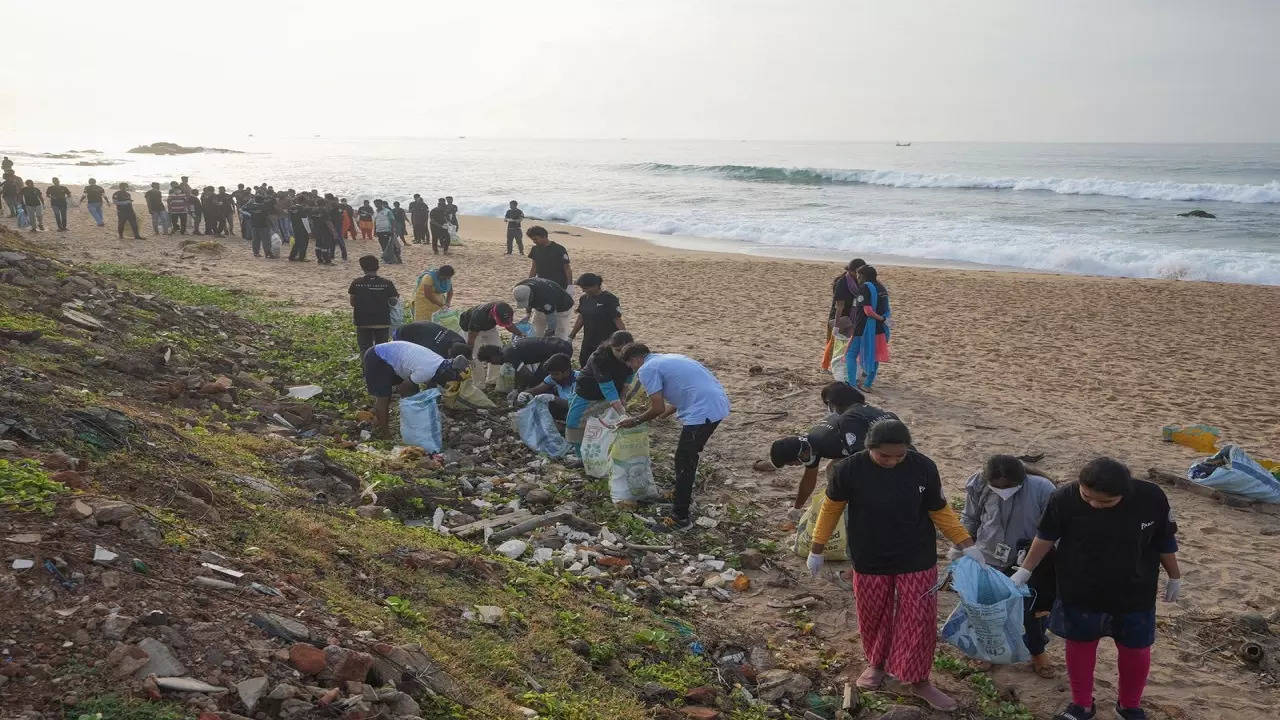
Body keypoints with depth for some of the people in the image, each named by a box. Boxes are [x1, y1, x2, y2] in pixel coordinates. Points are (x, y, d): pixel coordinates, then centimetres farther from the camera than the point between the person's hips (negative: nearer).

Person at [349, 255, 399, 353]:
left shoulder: (356, 283, -5)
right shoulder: (387, 283, -7)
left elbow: (352, 303, 1)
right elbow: (393, 302, -4)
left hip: (362, 322, 0)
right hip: (382, 322, 0)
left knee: (365, 350, 9)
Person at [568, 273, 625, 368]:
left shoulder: (610, 299, -14)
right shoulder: (584, 298, 5)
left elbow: (618, 321, -14)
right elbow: (581, 318, 16)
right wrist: (571, 336, 18)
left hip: (606, 342, -6)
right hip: (588, 342, 7)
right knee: (583, 362, 7)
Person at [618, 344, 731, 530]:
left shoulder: (647, 369, -3)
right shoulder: (666, 359, 25)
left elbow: (658, 408, -8)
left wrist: (635, 421, 7)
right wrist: (667, 411, 31)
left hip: (703, 412, -9)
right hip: (720, 404, 9)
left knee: (684, 462, 2)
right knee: (687, 457, 25)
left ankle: (681, 518, 8)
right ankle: (683, 496, 41)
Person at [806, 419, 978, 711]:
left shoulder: (924, 468, -16)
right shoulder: (850, 469, -19)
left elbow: (939, 511, -2)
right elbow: (831, 508, -4)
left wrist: (967, 545, -5)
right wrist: (817, 550, 1)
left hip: (917, 562, 0)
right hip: (870, 562, 0)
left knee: (919, 621, 5)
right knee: (873, 618, 16)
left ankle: (919, 681, 26)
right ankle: (876, 664, 43)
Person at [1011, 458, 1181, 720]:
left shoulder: (1151, 497, -21)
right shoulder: (1064, 498, -23)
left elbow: (1165, 541, -4)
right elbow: (1046, 537, -6)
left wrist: (1175, 578, 9)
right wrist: (1025, 571, 0)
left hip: (1134, 594, 1)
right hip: (1079, 593, 0)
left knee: (1135, 650, 15)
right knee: (1079, 646, 14)